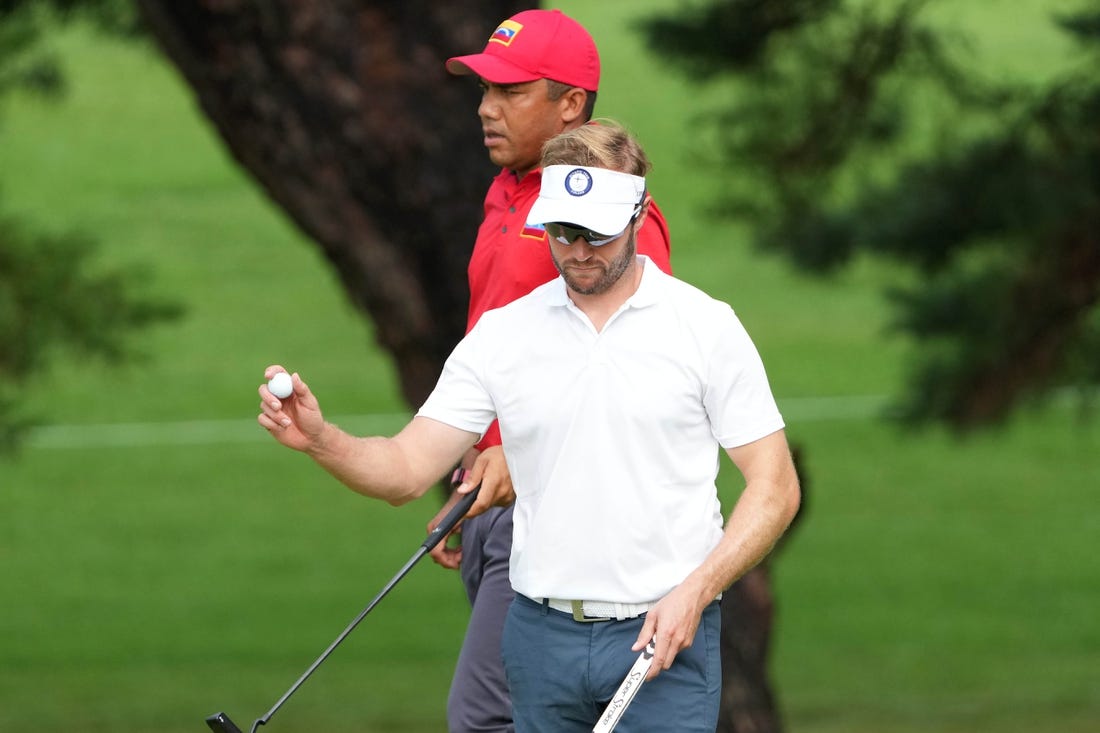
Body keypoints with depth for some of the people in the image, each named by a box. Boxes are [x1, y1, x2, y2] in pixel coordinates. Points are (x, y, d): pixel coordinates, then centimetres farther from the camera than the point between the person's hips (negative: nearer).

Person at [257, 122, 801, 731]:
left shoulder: (707, 327, -2)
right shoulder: (502, 333, 6)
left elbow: (774, 488, -1)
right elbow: (406, 470, 3)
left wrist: (695, 592, -15)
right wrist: (320, 440, -18)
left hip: (664, 636, -3)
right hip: (541, 635, 3)